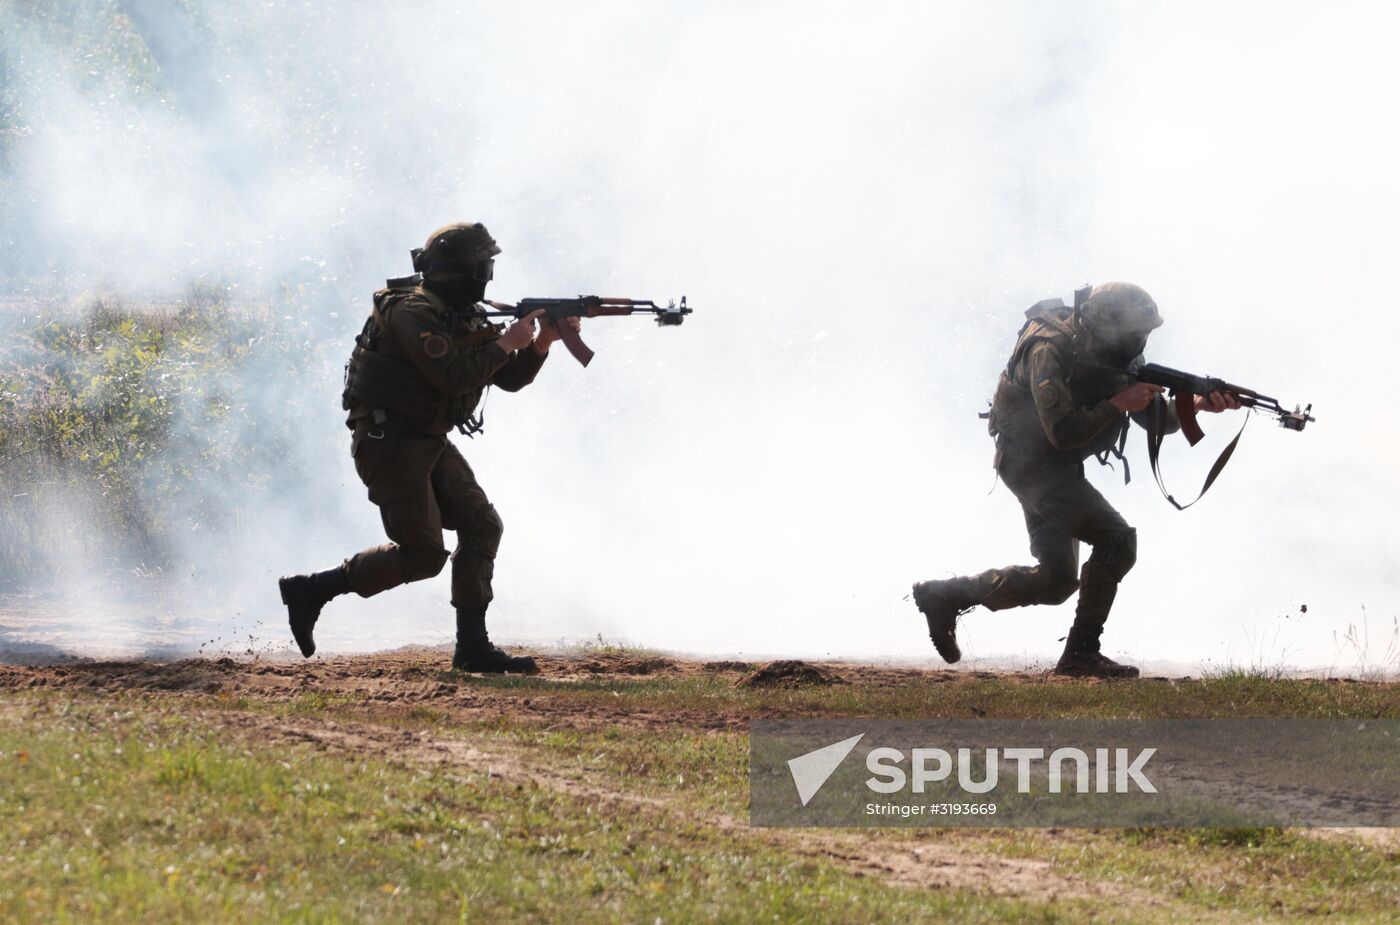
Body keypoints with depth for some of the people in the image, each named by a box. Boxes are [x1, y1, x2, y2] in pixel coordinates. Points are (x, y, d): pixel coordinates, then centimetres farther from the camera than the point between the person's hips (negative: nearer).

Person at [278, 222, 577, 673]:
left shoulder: (463, 318, 12)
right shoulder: (413, 313, -19)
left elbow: (510, 378, 14)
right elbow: (453, 376, -28)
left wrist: (541, 343, -3)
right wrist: (506, 343, -17)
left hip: (429, 444, 10)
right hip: (388, 444, -10)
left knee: (481, 526, 1)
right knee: (423, 554, -10)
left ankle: (472, 646, 3)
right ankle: (309, 590, -1)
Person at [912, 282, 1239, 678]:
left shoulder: (1117, 355, 2)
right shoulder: (1051, 351, -22)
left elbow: (1158, 420, 4)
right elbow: (1062, 431, -30)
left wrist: (1197, 404, -14)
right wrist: (1118, 404, -25)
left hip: (1057, 468, 9)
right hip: (1032, 462, -9)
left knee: (1056, 580, 7)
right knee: (1116, 539, -18)